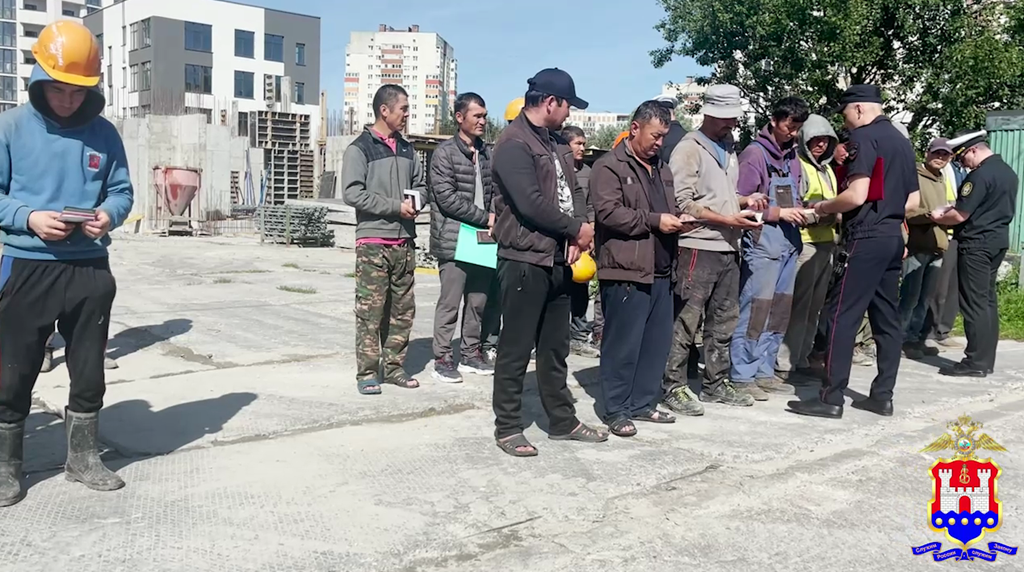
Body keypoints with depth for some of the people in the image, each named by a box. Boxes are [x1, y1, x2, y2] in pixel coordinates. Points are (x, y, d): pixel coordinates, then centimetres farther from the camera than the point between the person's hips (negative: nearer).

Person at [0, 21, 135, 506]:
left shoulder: (104, 133, 4)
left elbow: (122, 191, 8)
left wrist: (108, 215, -13)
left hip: (90, 269, 3)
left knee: (89, 372, 12)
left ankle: (82, 457, 29)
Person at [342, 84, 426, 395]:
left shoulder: (406, 149, 15)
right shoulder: (359, 148, -5)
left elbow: (420, 183, 22)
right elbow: (352, 192, -13)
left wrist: (415, 202, -2)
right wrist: (396, 206, -15)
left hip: (405, 241, 6)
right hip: (373, 242, -6)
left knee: (403, 309, 8)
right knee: (370, 311, -4)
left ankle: (394, 367, 18)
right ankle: (367, 372, 4)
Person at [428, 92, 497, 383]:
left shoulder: (486, 154, 12)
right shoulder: (445, 152, -6)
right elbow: (447, 197, -13)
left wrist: (494, 216, -2)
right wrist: (485, 219, -13)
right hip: (454, 241, -6)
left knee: (478, 302, 12)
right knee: (450, 303, -1)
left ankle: (471, 354, 24)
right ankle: (442, 359, 9)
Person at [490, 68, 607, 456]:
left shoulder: (553, 143, 17)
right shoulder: (514, 143, -13)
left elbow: (573, 190, 15)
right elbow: (531, 203, -22)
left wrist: (577, 231, -4)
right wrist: (576, 229, -10)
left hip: (557, 259, 9)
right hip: (524, 260, -9)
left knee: (555, 347, 16)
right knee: (516, 349, 0)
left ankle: (562, 421, 27)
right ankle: (508, 427, 11)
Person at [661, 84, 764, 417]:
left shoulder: (728, 149, 18)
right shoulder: (689, 149, -7)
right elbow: (682, 203, -14)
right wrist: (727, 220, -17)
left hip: (728, 248, 8)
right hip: (698, 248, -8)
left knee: (724, 322, 13)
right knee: (686, 322, -4)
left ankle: (717, 384, 23)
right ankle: (674, 388, 3)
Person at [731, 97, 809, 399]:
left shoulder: (792, 156, 18)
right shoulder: (755, 153, -5)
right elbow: (741, 202, -11)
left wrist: (801, 211, 6)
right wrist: (780, 213, -13)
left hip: (789, 243, 8)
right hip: (762, 242, -8)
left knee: (780, 311, 10)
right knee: (755, 309, -8)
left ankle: (764, 371, 19)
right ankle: (742, 377, 0)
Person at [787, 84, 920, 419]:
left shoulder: (864, 137, -10)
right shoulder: (902, 141, 17)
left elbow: (857, 195, -20)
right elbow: (913, 201, 18)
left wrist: (825, 208, -4)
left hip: (867, 239, -9)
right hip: (893, 237, 9)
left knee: (842, 316, -7)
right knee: (886, 318, 10)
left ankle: (831, 399, -6)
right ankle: (883, 396, 15)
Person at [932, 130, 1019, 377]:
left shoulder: (980, 174, -18)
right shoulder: (1008, 172, 13)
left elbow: (960, 215, -19)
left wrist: (938, 218, 0)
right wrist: (949, 213, 20)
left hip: (976, 244, -9)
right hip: (998, 241, 9)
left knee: (974, 303, -6)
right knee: (987, 300, 11)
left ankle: (976, 362, -4)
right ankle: (986, 359, 15)